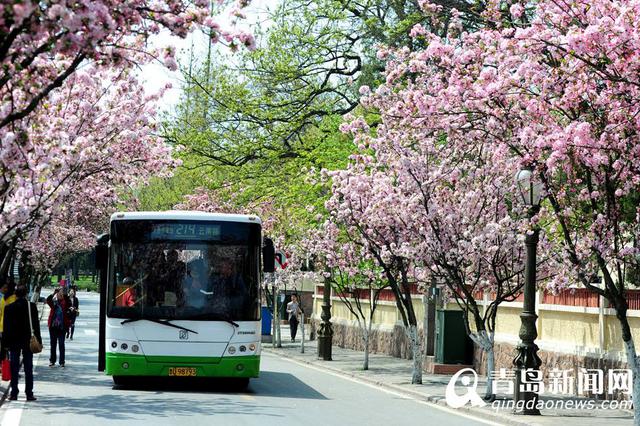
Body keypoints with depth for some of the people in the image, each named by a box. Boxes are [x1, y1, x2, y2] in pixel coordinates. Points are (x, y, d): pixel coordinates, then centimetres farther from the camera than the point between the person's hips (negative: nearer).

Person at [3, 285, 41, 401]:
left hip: (14, 341, 0)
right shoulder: (31, 307, -6)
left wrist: (6, 342, 3)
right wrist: (38, 340, 3)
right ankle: (29, 393, 3)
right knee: (28, 368, 4)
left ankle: (14, 393, 4)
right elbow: (36, 324, -4)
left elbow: (6, 326, -2)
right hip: (28, 341, 0)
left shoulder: (9, 308, -5)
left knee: (14, 367, 6)